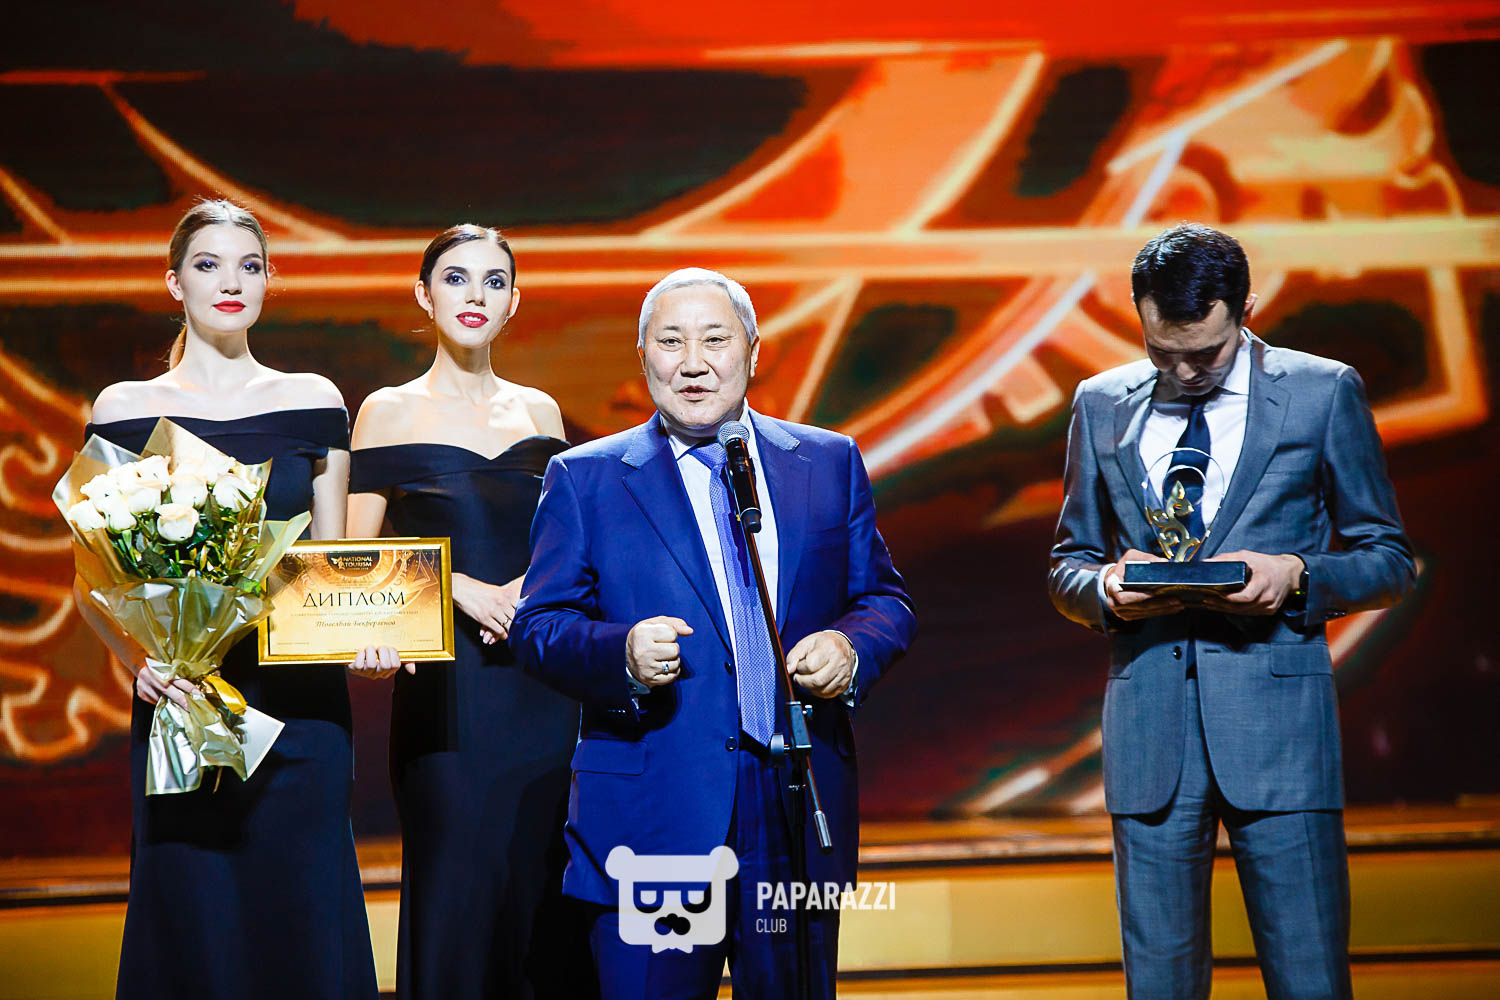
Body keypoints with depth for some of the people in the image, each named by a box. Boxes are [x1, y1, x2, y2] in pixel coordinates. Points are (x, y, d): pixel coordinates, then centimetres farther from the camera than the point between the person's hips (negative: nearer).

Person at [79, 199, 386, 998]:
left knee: (300, 917, 1)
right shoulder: (125, 409, 4)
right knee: (190, 923, 1)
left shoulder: (313, 401, 8)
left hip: (301, 707, 1)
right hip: (180, 701, -1)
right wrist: (138, 657, -15)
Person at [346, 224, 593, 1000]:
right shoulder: (391, 411, 1)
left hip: (542, 682, 3)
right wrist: (462, 587, -13)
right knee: (454, 886, -1)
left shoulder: (539, 411, 11)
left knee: (544, 889, 3)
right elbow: (353, 556, -2)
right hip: (446, 683, -3)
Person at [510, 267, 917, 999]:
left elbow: (886, 602, 12)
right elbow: (538, 626, 0)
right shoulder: (583, 479, 5)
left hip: (799, 808, 2)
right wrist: (622, 653, -20)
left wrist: (850, 646, -11)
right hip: (649, 817, -2)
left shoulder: (828, 463, 12)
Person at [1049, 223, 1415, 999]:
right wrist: (1106, 588, -6)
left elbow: (1388, 561, 8)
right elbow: (1067, 564, 18)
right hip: (1147, 725, 2)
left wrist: (1297, 577, -12)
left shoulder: (1323, 392, 4)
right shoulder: (1102, 405, 11)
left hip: (1276, 723, -2)